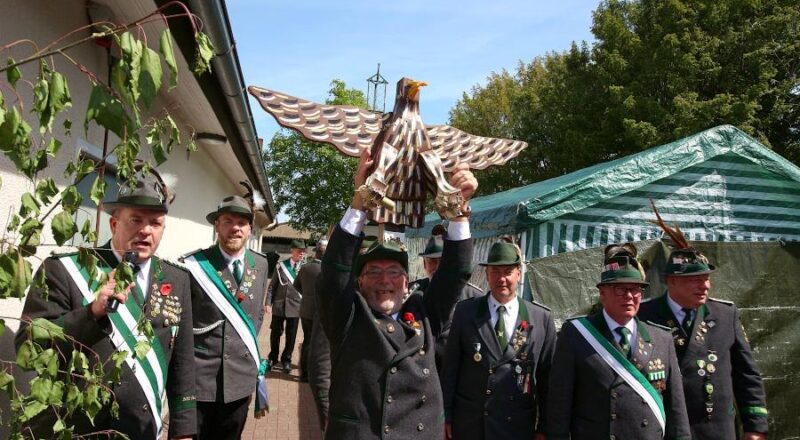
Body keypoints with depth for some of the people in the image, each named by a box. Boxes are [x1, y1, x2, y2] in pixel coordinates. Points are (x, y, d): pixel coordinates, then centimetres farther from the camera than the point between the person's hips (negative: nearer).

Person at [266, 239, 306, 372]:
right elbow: (272, 285, 3)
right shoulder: (281, 266, 1)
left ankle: (286, 360, 25)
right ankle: (273, 358, 32)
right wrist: (268, 303, -4)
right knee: (275, 333, 12)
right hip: (279, 305, 1)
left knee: (291, 335, 7)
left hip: (295, 307, -1)